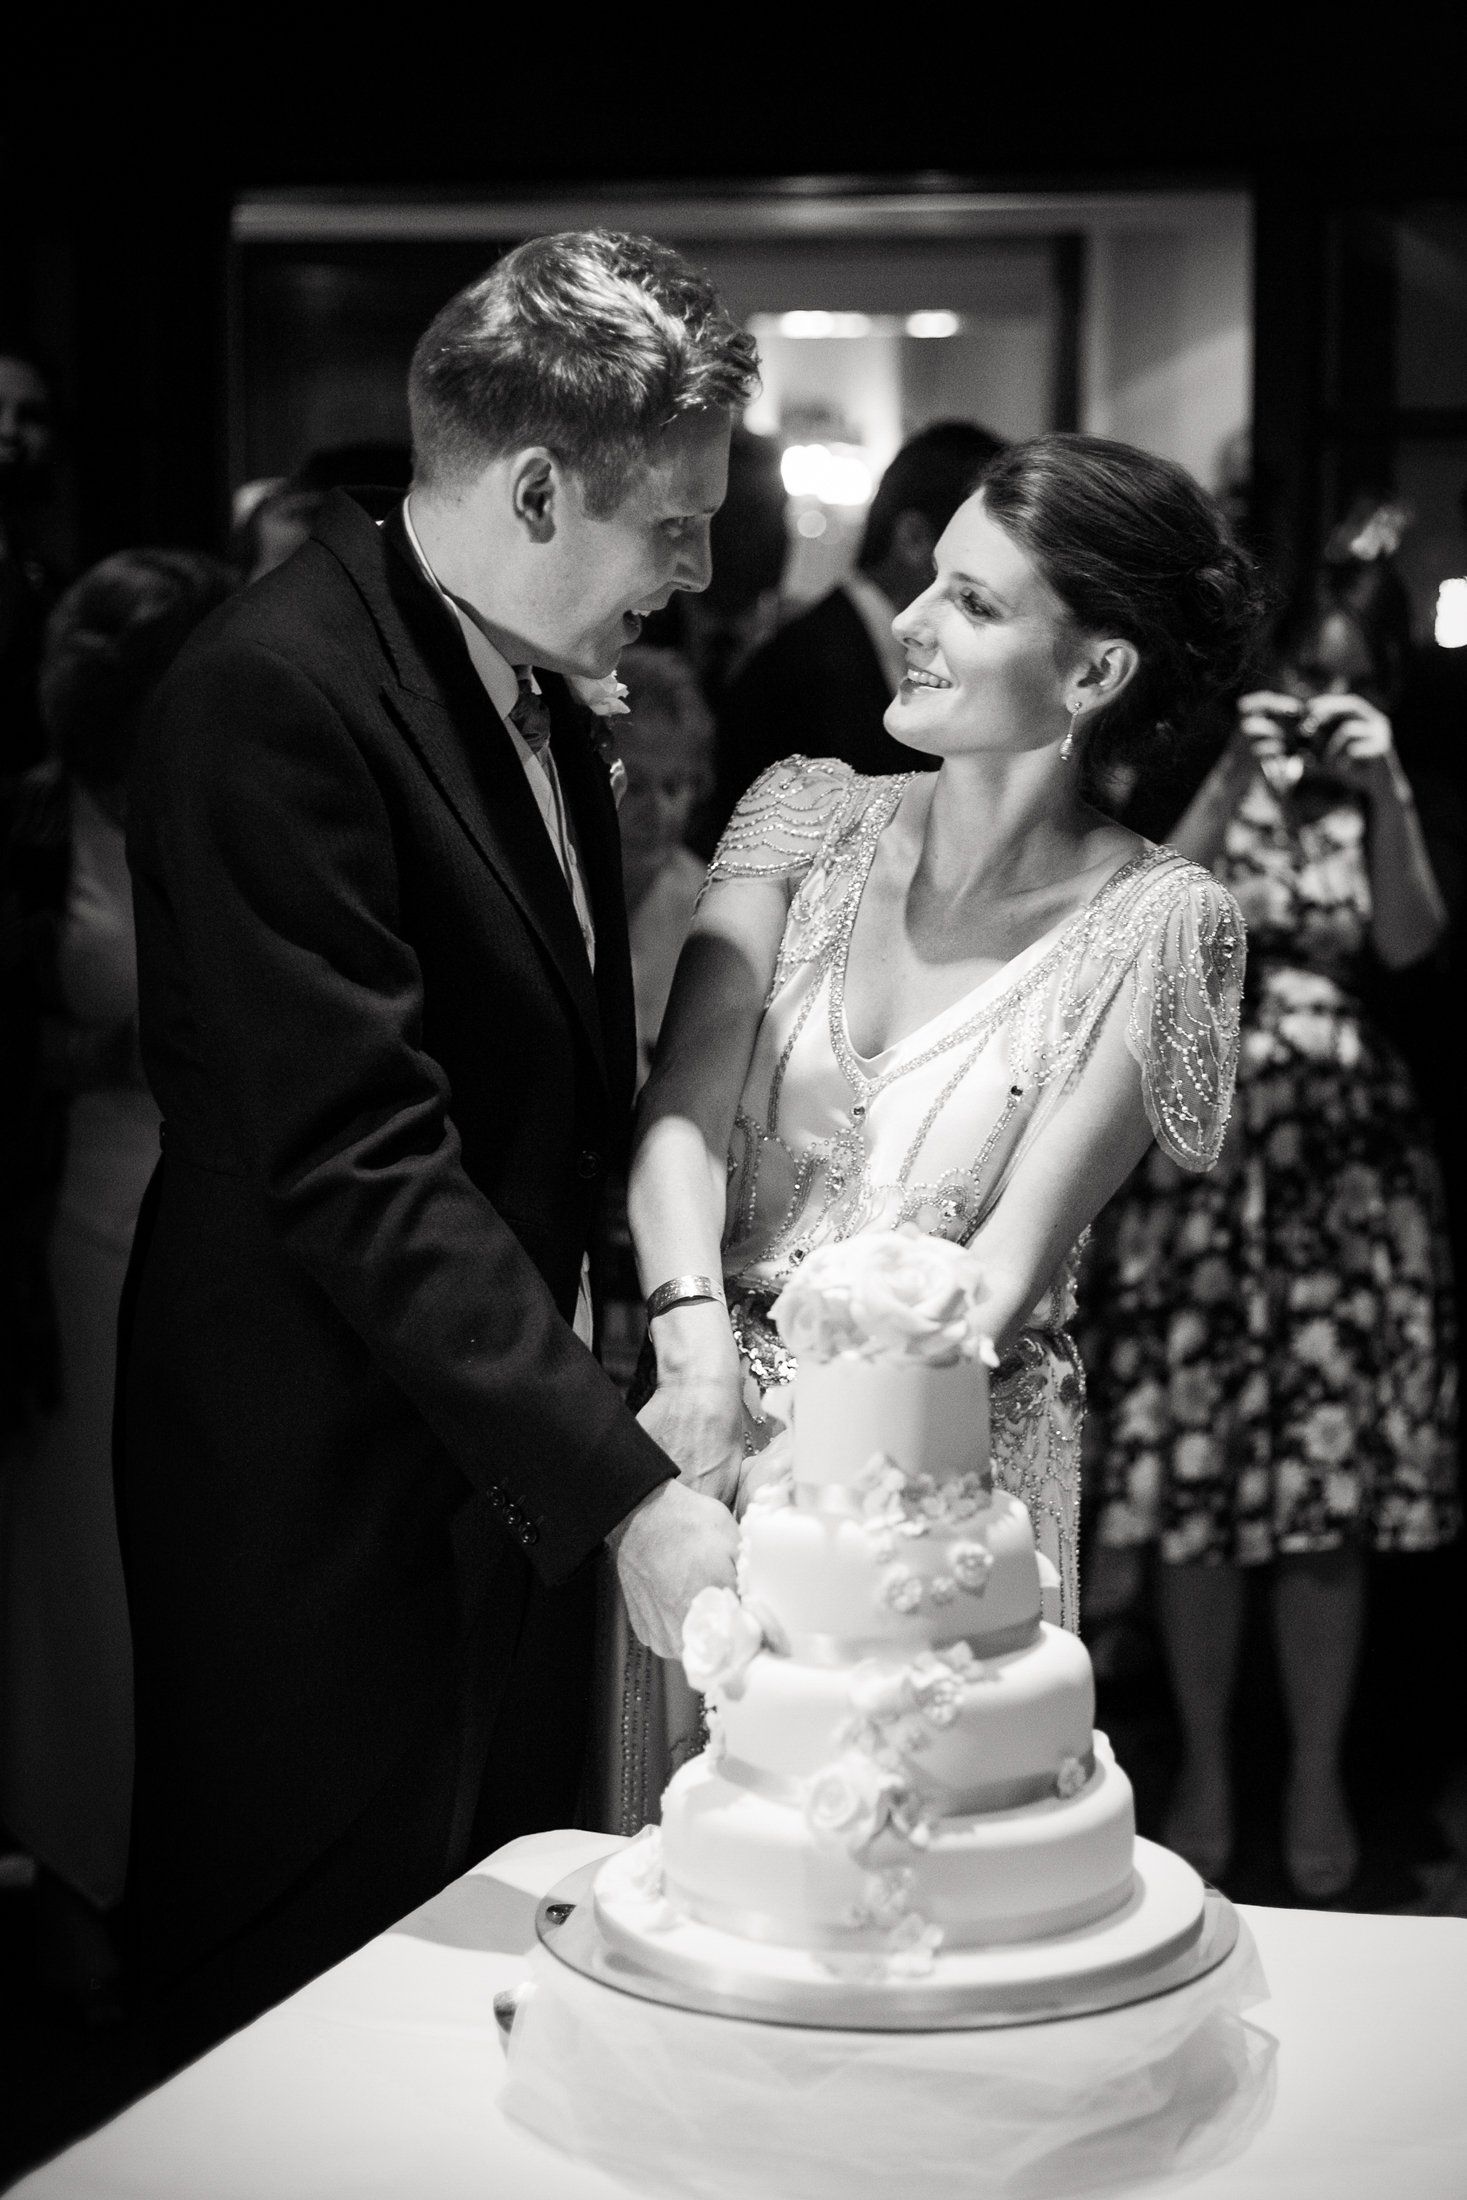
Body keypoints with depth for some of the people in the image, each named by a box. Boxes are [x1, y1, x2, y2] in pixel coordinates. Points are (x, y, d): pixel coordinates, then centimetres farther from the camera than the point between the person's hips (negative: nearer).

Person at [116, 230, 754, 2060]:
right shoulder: (273, 699, -21)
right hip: (334, 1491, -9)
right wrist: (628, 1491, -28)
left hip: (506, 1459, 9)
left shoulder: (537, 687, 8)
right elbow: (359, 1166, -26)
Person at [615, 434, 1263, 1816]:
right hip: (712, 1414, 3)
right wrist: (697, 1343, -27)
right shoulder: (807, 818, 1)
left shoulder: (1155, 922, -8)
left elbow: (1012, 1257, -12)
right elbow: (682, 1108, -9)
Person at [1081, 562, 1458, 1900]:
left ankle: (1318, 1784, 12)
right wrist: (1239, 779, -15)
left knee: (1332, 1486, 1)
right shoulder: (1215, 782, 4)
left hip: (1349, 1157, 1)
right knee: (1194, 1475, 1)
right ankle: (1203, 1771, 14)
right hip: (1205, 1149, -1)